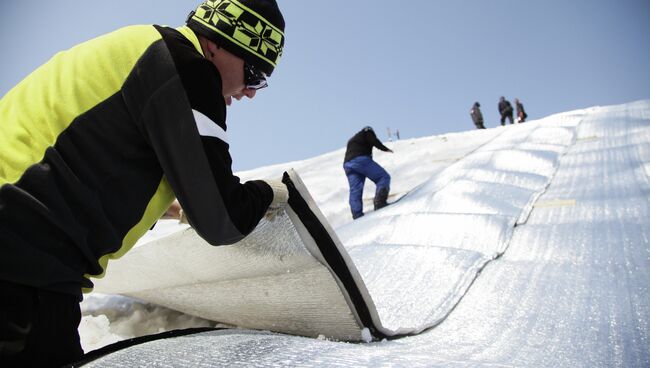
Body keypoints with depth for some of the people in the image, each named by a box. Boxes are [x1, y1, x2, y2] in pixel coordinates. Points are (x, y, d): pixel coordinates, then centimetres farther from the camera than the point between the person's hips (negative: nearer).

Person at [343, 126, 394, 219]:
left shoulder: (352, 140, 39)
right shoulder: (367, 130, 17)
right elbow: (373, 140, -2)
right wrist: (385, 149, 6)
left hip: (347, 164, 7)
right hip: (361, 159, -7)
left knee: (355, 191, 3)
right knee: (383, 177, -3)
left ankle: (357, 216, -6)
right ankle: (380, 201, -23)